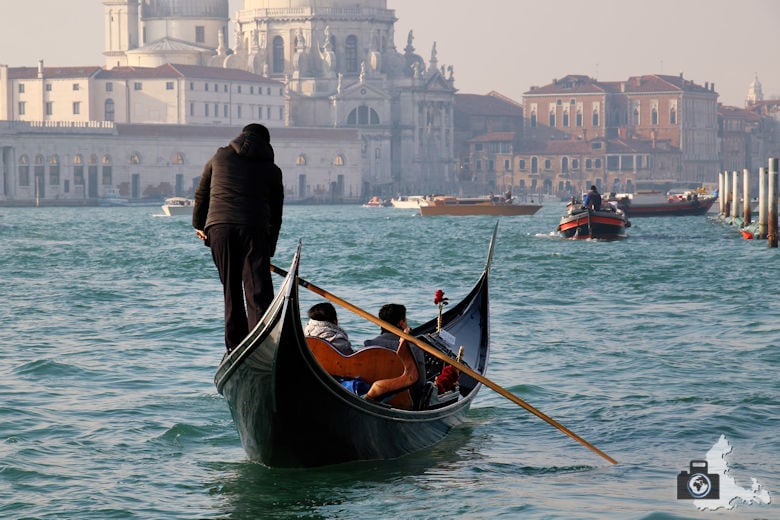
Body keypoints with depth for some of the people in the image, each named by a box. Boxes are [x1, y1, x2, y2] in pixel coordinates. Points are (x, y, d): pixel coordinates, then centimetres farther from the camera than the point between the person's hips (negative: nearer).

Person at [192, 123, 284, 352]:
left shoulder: (220, 157, 17)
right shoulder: (271, 170, 15)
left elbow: (201, 194, 23)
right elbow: (275, 214, 17)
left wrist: (199, 224, 35)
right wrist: (269, 249, 23)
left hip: (218, 227, 2)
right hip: (253, 229, -2)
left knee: (231, 290, 11)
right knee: (258, 291, -5)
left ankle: (236, 346, 12)